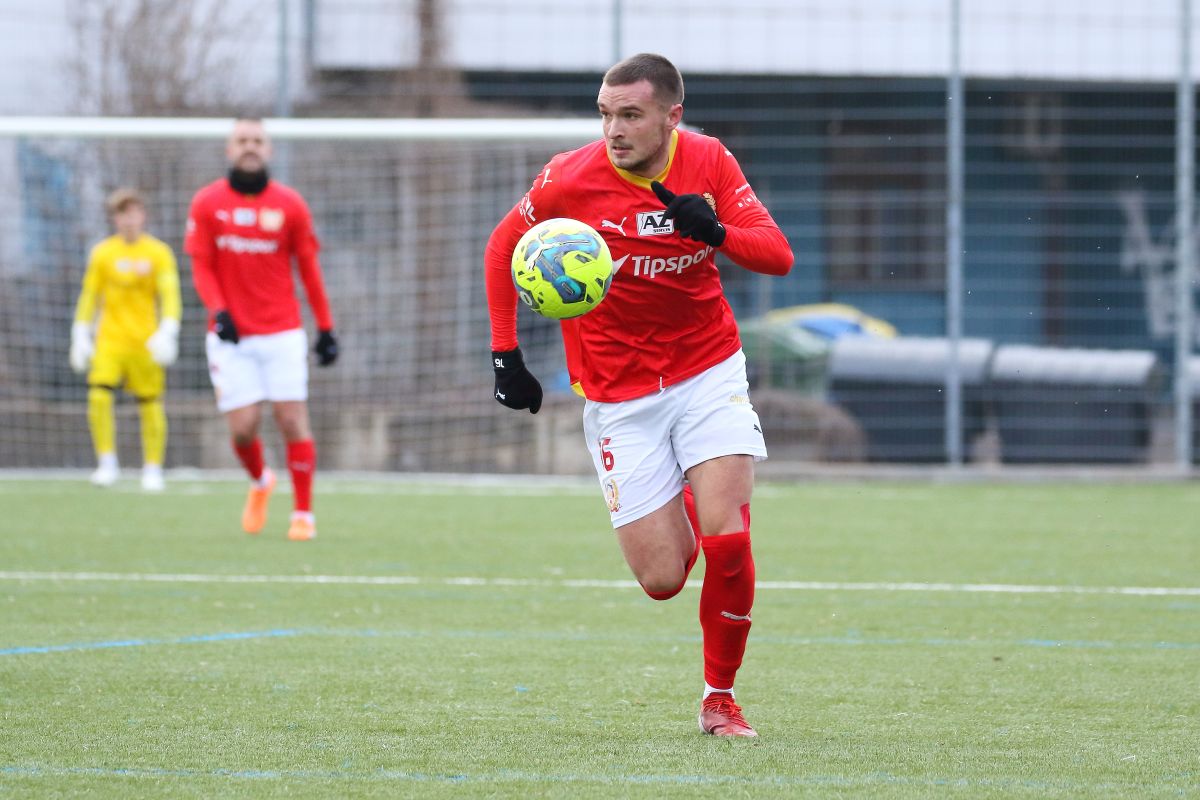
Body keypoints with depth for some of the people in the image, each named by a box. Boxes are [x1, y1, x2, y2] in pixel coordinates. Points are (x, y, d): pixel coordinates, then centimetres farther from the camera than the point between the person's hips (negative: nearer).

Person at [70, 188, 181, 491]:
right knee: (98, 395, -16)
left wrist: (167, 332, -18)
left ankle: (153, 469, 14)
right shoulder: (102, 253, 5)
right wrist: (81, 335, 7)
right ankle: (107, 463, -6)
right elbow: (89, 296, 11)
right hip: (109, 339, 1)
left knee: (150, 404, 1)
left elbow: (170, 295, -5)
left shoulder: (158, 253, 0)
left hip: (146, 341, -1)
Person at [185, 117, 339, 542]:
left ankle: (303, 513, 4)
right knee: (243, 426, -5)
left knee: (292, 420, -7)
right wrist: (219, 311, -16)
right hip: (231, 333, 0)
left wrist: (326, 328, 4)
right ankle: (260, 482, 27)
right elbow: (201, 267, 1)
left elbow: (308, 268, 7)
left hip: (282, 332, 0)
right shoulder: (207, 203, 2)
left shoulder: (290, 204, 2)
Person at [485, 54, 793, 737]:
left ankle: (721, 698, 4)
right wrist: (506, 355, 0)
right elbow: (503, 248, 4)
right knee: (662, 580, -4)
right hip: (619, 396, 0)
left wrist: (716, 231, -33)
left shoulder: (709, 163, -8)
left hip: (708, 373, 1)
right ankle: (683, 517, 35)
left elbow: (778, 255, -13)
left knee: (728, 542, -17)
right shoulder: (570, 180, -13)